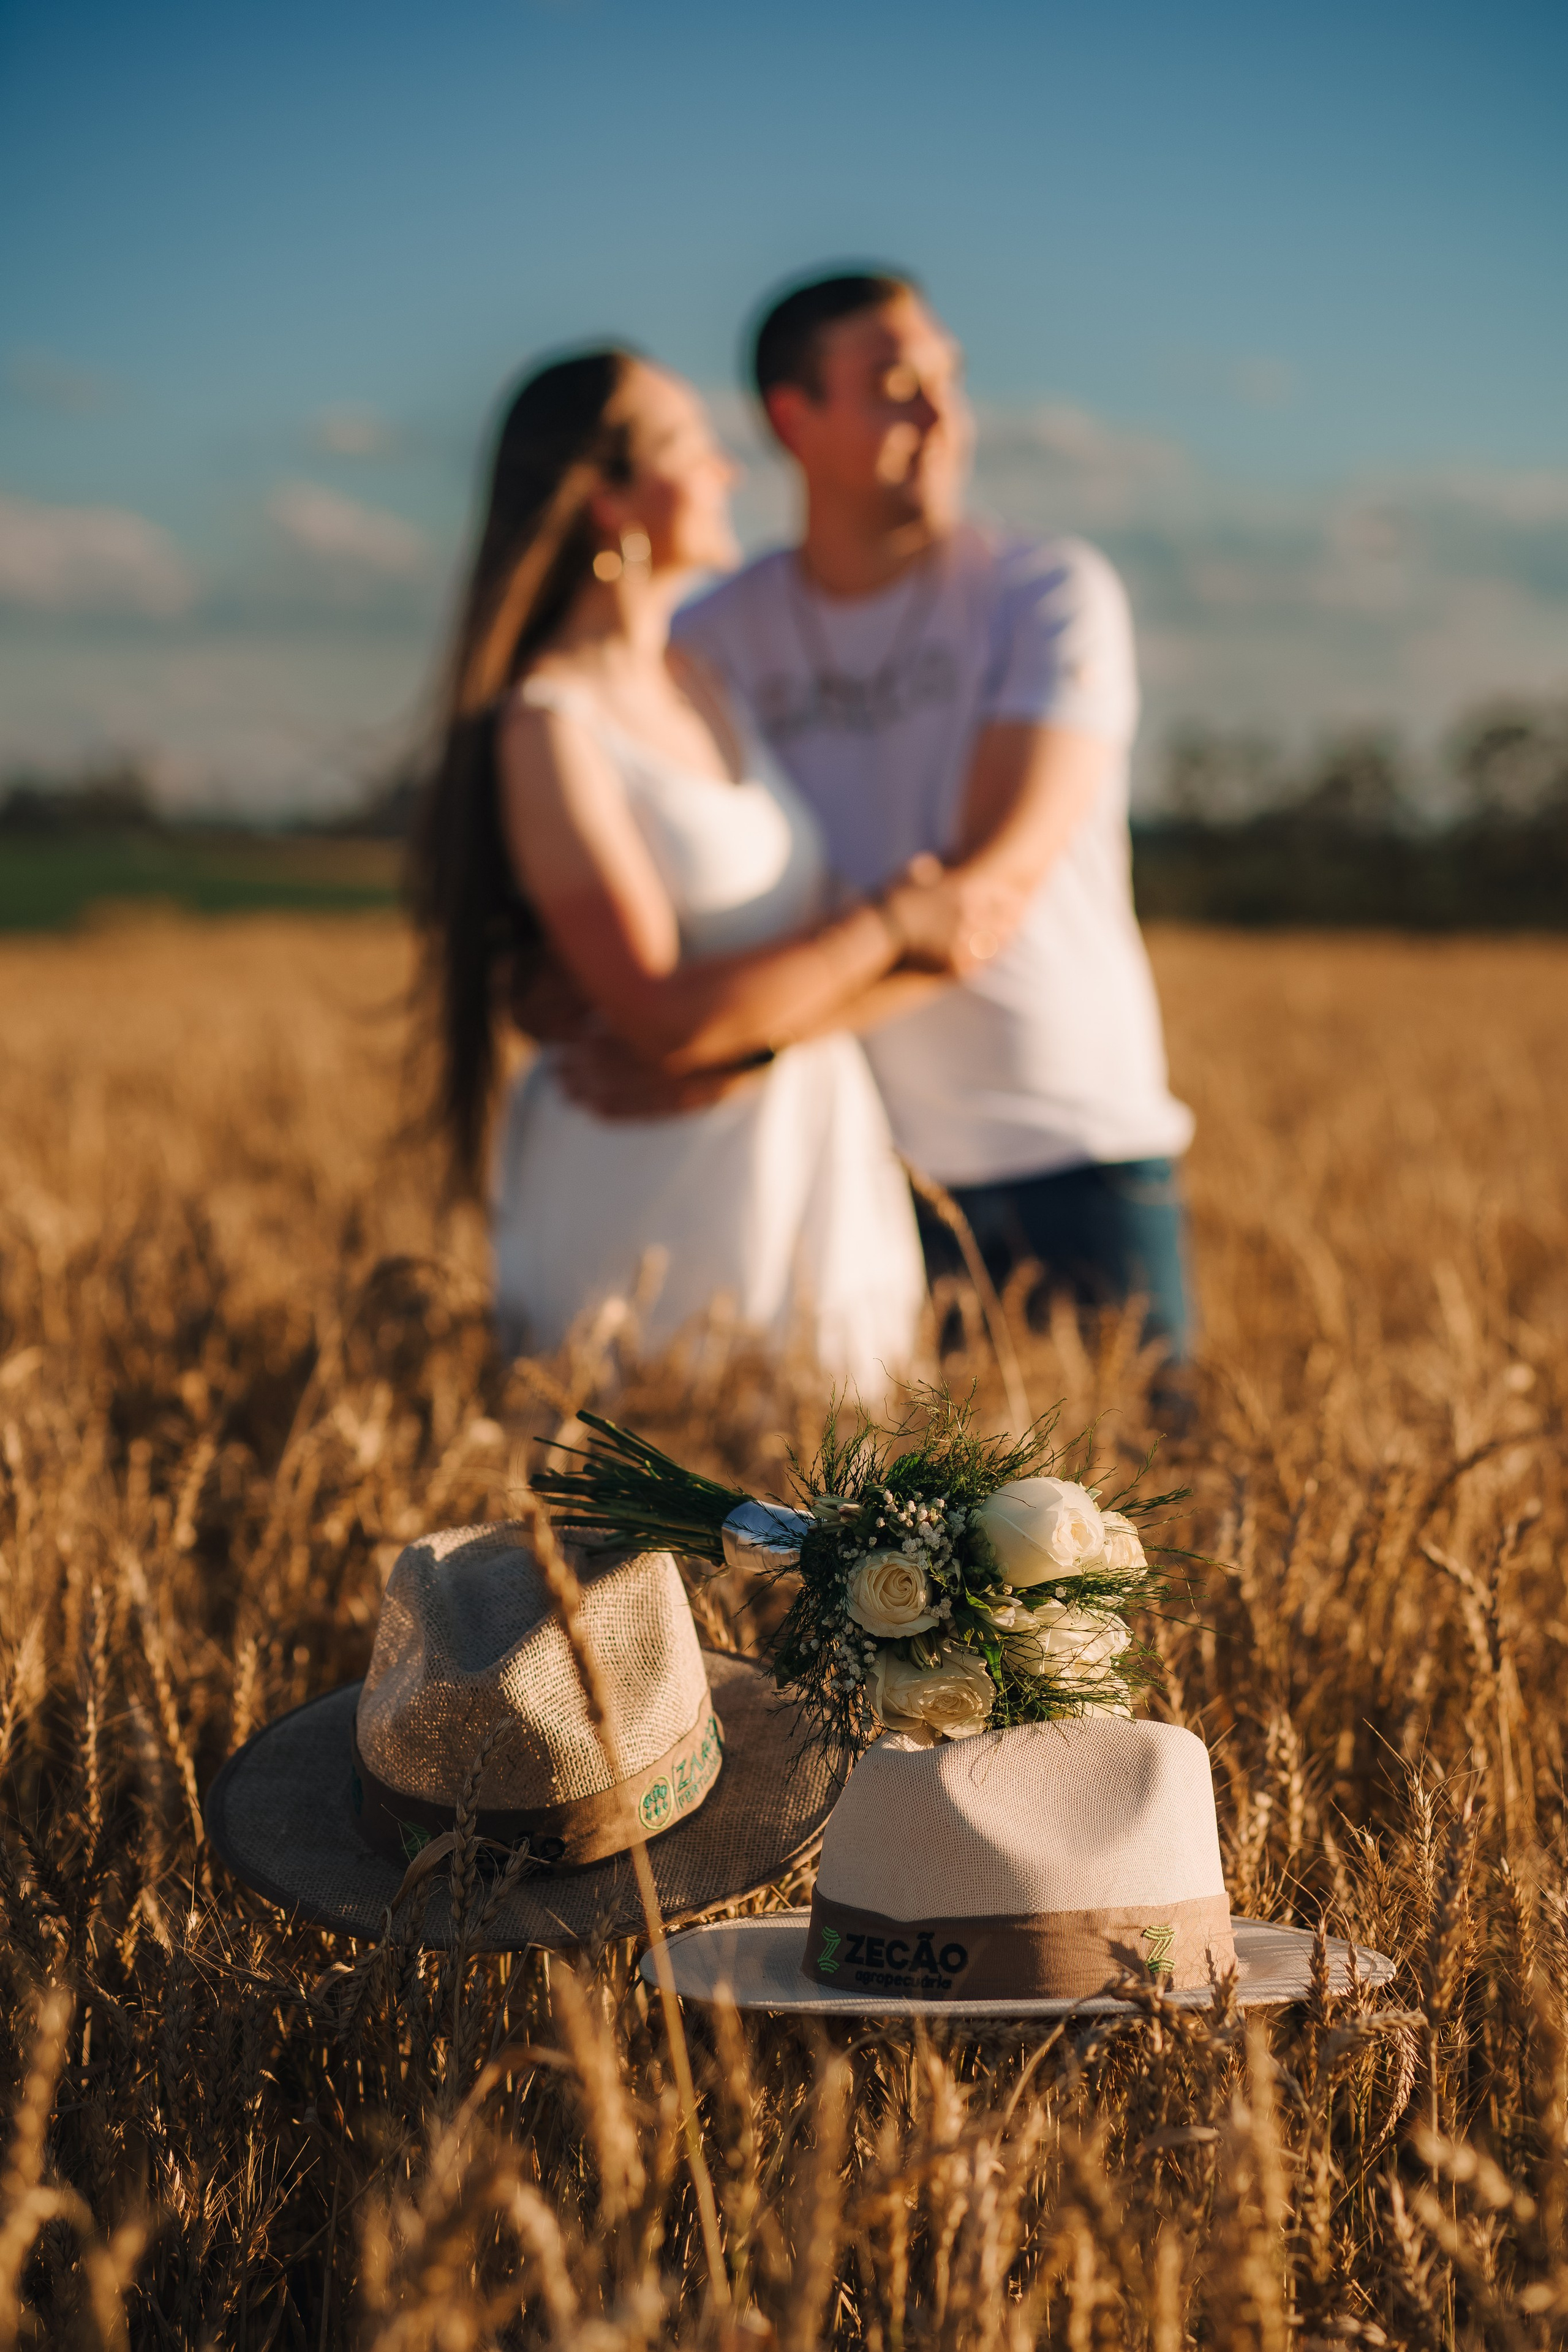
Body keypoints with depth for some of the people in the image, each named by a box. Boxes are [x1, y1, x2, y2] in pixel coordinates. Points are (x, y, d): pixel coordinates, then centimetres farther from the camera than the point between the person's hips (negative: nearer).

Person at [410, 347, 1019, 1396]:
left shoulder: (703, 680, 11)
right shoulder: (551, 728, -14)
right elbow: (662, 1022, -20)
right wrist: (889, 927, -12)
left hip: (811, 1160, 8)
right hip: (660, 1189, -7)